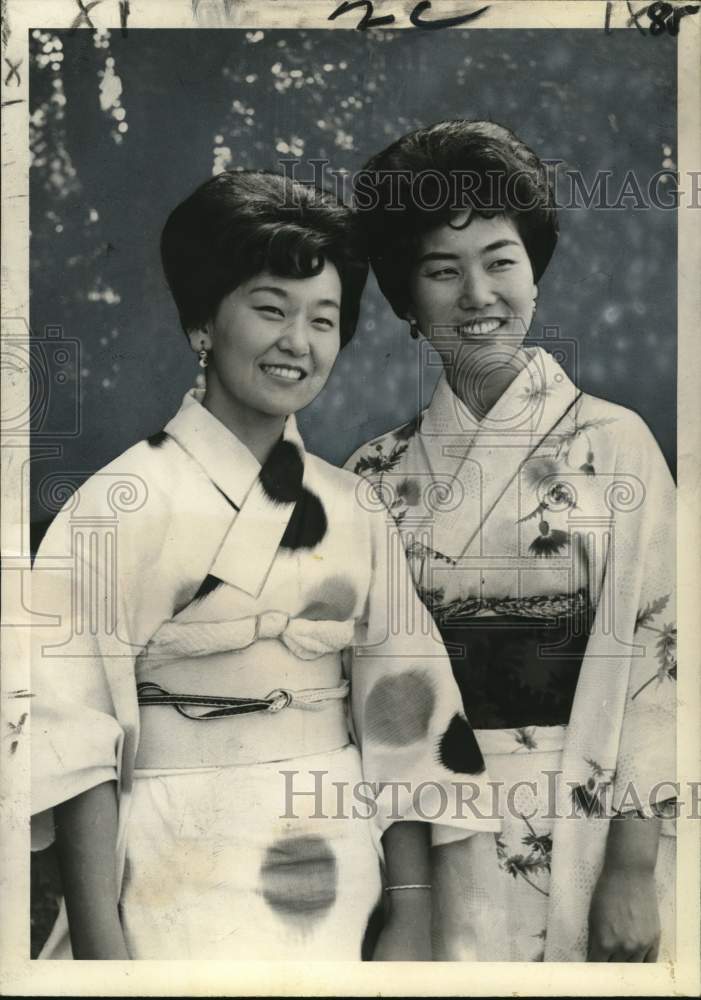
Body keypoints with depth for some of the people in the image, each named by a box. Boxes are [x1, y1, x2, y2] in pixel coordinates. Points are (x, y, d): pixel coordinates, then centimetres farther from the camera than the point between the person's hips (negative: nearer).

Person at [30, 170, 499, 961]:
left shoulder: (354, 511, 2)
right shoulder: (123, 502, -10)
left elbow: (401, 719, 3)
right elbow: (79, 736, -12)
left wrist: (412, 912, 1)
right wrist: (99, 944, -15)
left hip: (343, 883, 4)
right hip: (186, 888, -4)